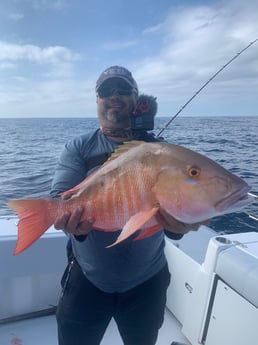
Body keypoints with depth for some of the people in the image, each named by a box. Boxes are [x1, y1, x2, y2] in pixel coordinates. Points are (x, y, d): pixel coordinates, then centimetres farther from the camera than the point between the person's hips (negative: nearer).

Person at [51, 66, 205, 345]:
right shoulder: (79, 148, -4)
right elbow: (60, 197, -14)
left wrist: (178, 224, -34)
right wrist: (72, 221, -36)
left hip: (147, 281, 1)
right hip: (87, 277, 0)